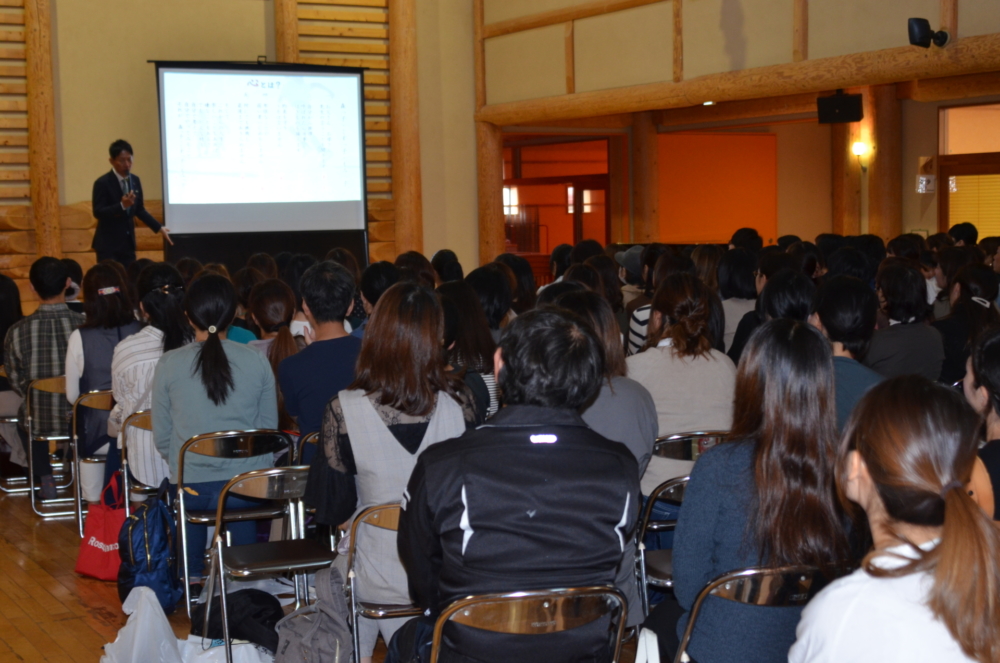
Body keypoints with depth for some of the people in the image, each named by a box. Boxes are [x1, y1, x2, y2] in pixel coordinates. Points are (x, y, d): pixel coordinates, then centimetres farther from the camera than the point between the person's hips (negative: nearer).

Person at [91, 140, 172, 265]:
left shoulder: (135, 180, 7)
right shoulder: (102, 183, -12)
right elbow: (98, 212, -17)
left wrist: (159, 228, 12)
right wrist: (122, 205, -29)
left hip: (128, 242, 6)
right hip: (108, 244, -6)